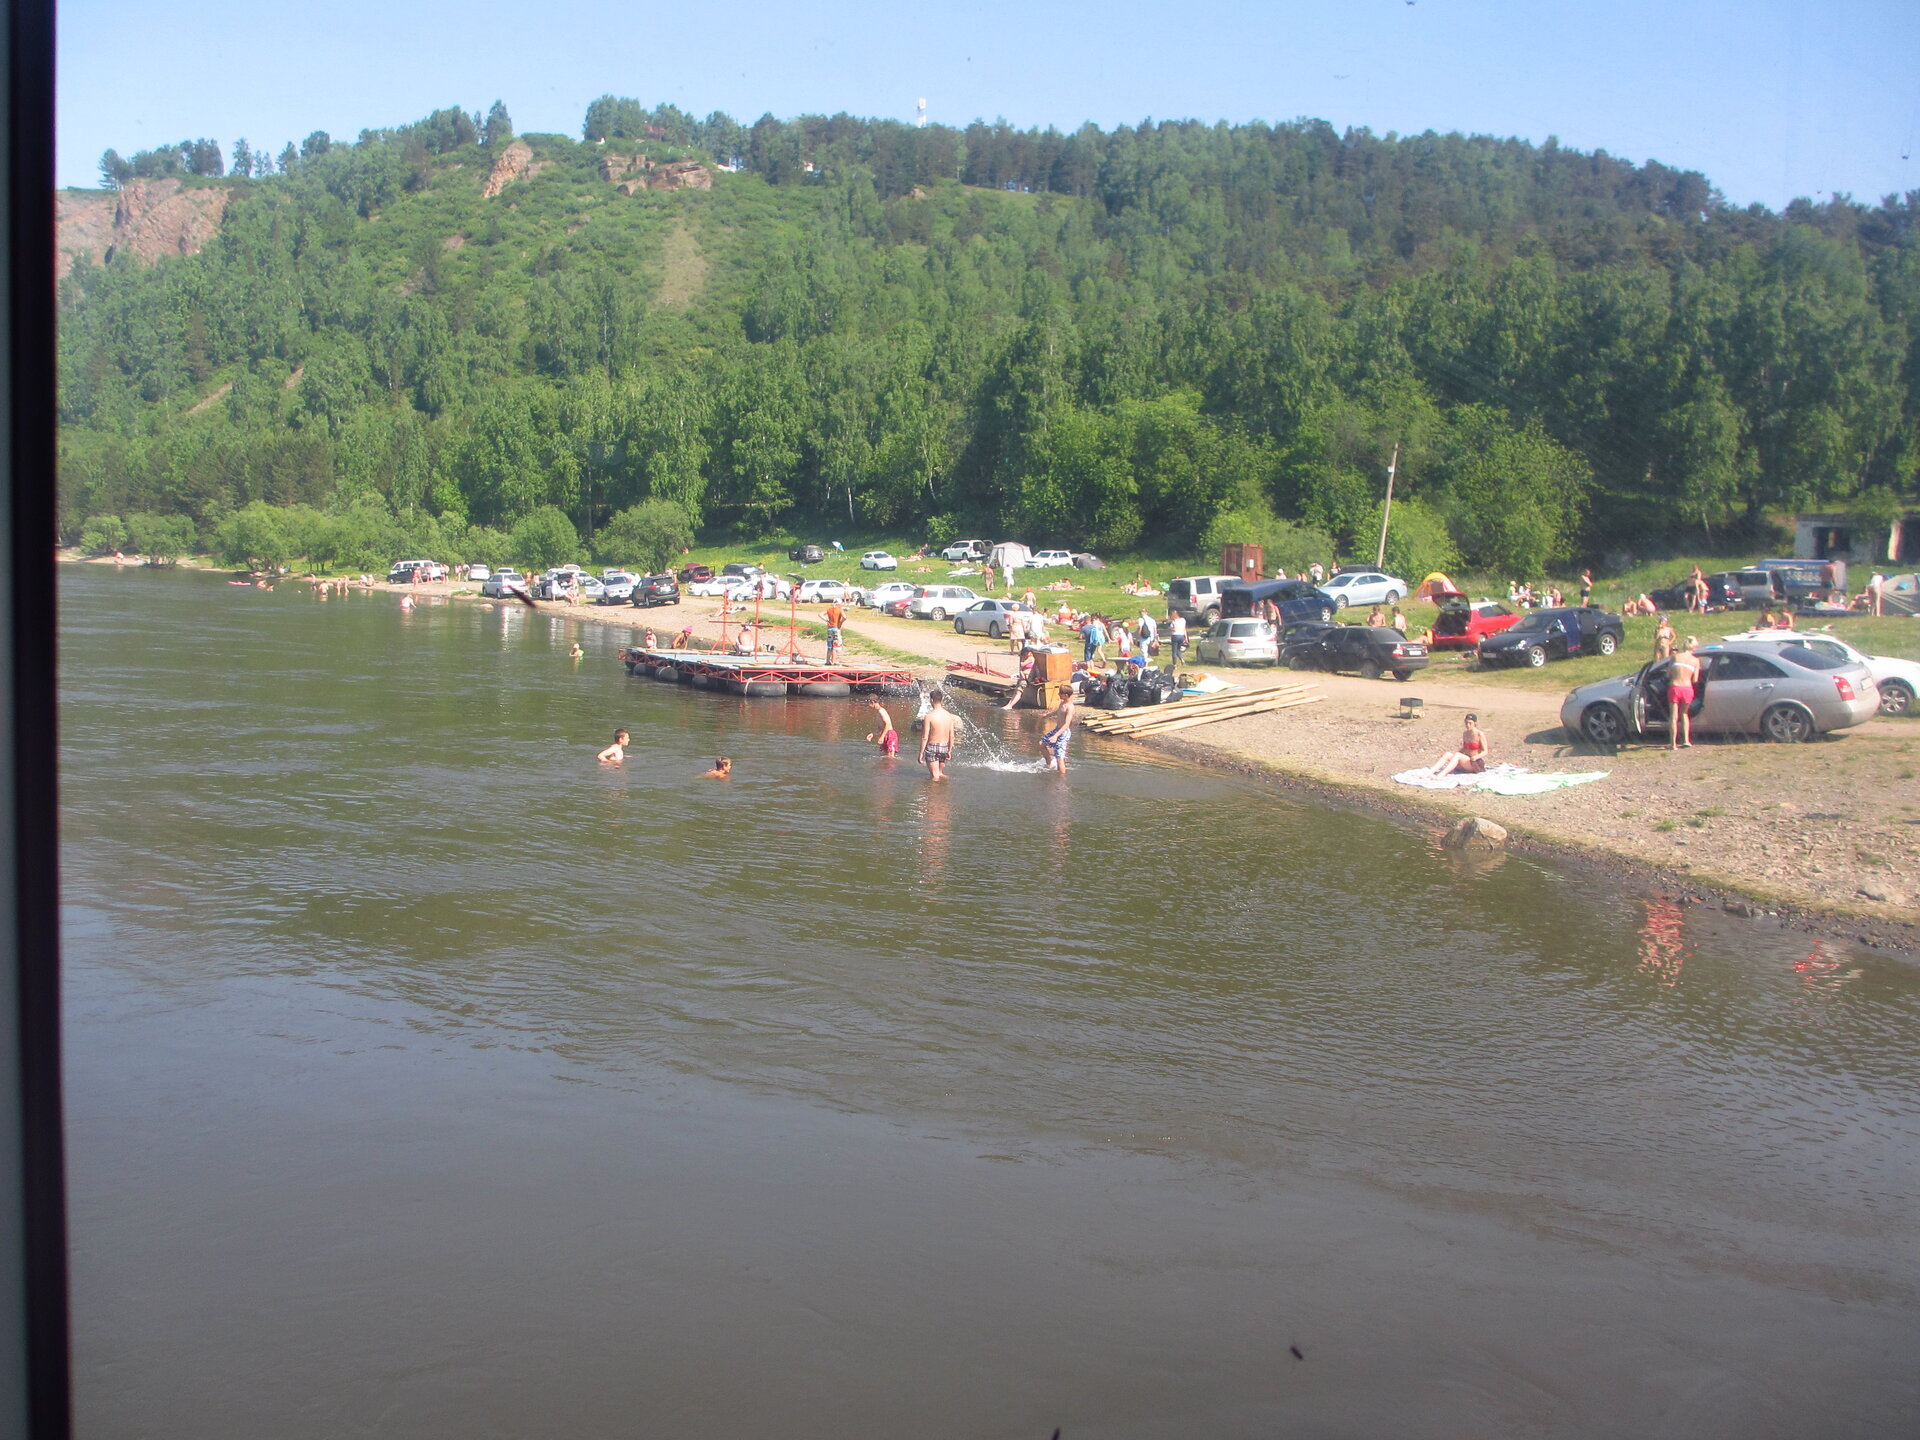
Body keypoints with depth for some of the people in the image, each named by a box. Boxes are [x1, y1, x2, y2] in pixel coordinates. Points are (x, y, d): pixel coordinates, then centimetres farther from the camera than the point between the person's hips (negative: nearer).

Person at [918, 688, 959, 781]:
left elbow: (925, 737, -13)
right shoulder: (949, 715, 0)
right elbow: (951, 736, 5)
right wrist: (949, 751, 17)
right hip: (944, 747, 5)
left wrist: (921, 753, -5)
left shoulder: (929, 716, -15)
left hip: (932, 747, -5)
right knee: (940, 774, 21)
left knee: (935, 776, 1)